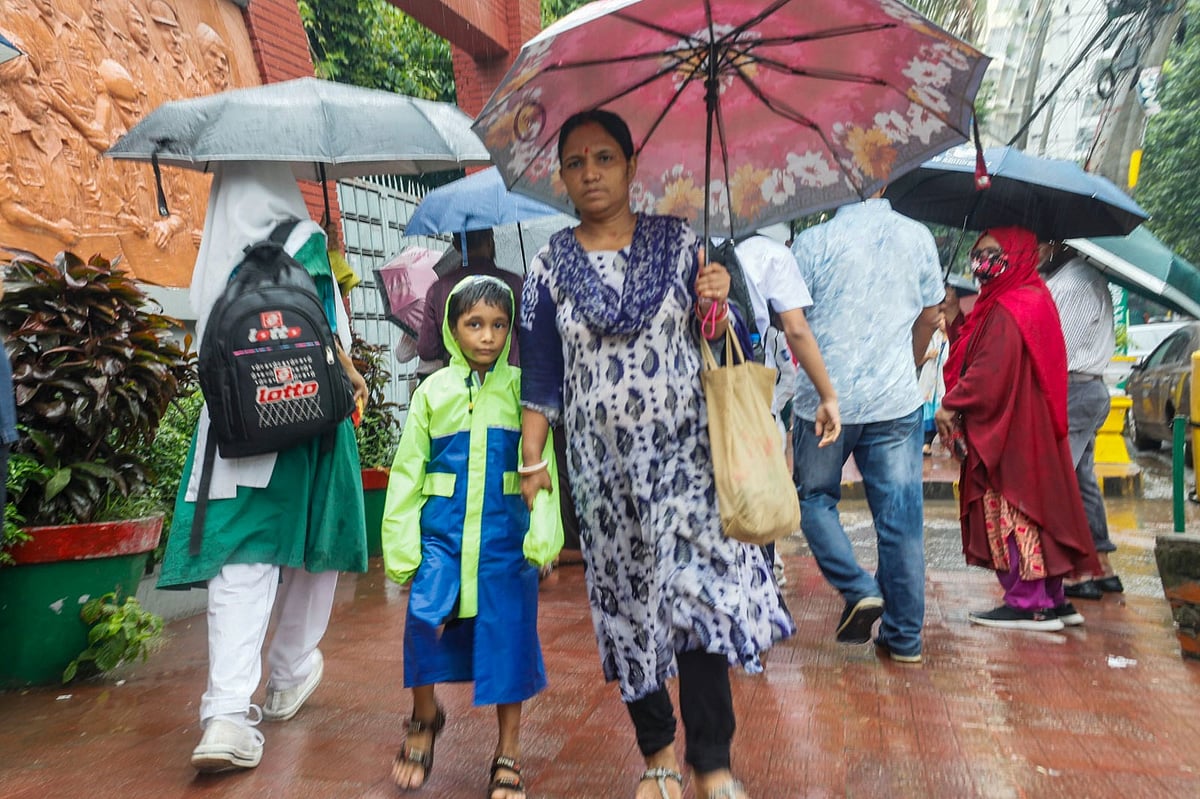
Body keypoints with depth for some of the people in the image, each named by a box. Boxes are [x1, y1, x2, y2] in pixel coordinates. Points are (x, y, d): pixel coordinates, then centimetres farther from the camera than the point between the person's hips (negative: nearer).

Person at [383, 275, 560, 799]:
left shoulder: (522, 389, 2)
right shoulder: (433, 391, 5)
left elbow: (543, 467, -4)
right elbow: (408, 471, 5)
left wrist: (544, 535, -13)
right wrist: (401, 546, 1)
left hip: (505, 533, 0)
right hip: (442, 530, 1)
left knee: (508, 634, 4)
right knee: (425, 617, -16)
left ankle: (508, 755, 24)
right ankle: (424, 715, 17)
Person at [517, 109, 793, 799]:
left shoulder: (680, 242, 4)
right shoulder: (552, 265, 5)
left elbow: (715, 342, 9)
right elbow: (541, 376, 6)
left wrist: (716, 306, -13)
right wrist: (531, 461, 2)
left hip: (684, 452, -1)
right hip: (604, 464, 1)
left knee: (699, 594, -6)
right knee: (630, 604, 9)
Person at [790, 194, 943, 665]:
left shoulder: (812, 241, -6)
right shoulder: (917, 236, 5)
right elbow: (930, 317, 13)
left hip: (824, 400, -2)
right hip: (896, 401, 3)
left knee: (815, 497, 18)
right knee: (901, 518, 7)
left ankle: (858, 589, 2)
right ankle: (904, 638, 15)